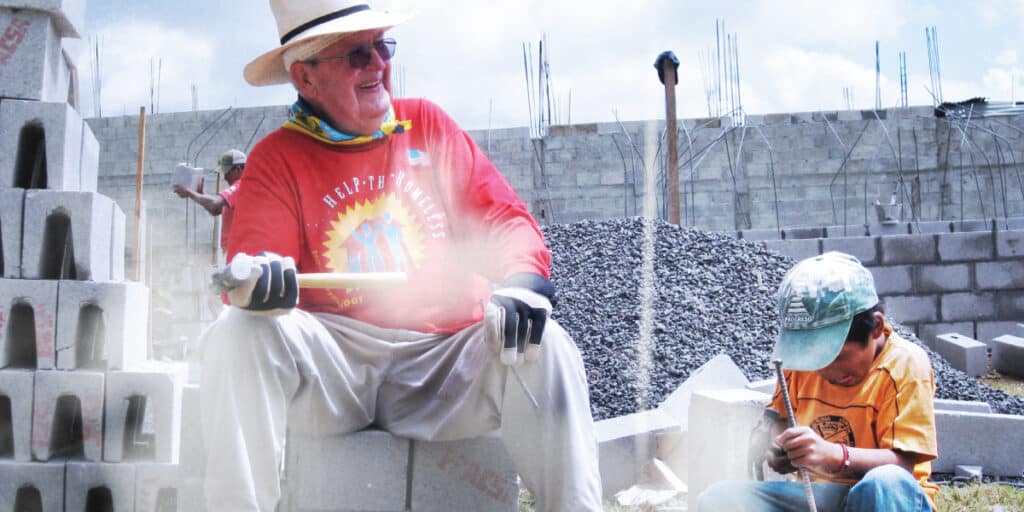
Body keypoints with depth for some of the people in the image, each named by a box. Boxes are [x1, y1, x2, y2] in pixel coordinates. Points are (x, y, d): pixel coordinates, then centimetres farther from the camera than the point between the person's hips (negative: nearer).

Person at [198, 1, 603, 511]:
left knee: (543, 344, -25)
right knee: (239, 336, -28)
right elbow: (248, 275, -8)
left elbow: (504, 219, 6)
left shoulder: (427, 123, 13)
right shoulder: (276, 158, 4)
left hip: (444, 363, 1)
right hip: (331, 364, -1)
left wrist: (522, 283, -17)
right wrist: (258, 282, -34)